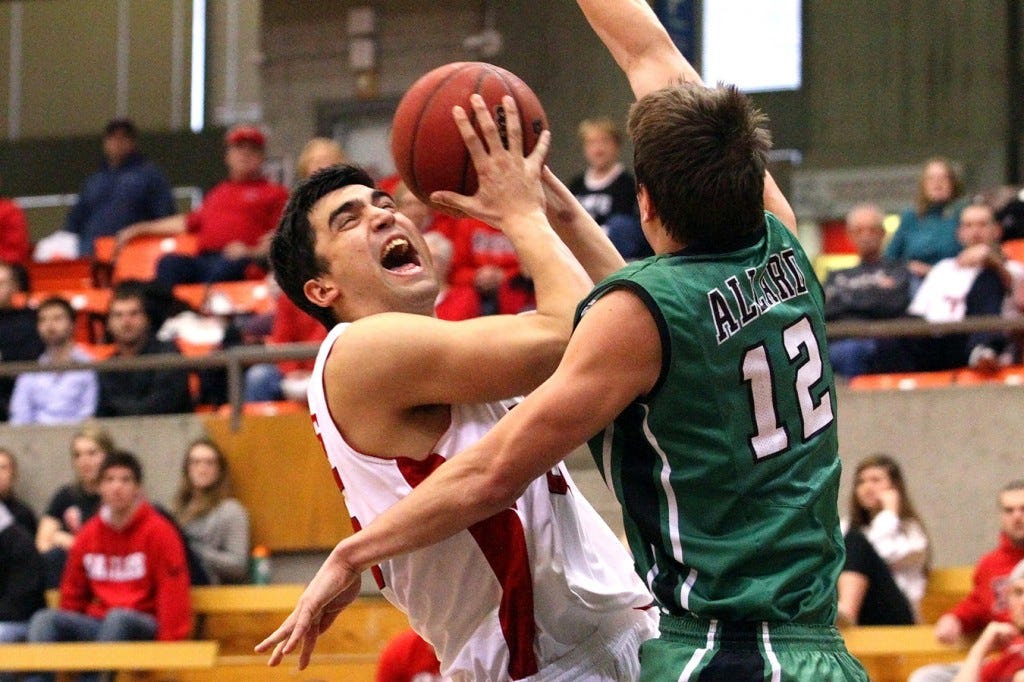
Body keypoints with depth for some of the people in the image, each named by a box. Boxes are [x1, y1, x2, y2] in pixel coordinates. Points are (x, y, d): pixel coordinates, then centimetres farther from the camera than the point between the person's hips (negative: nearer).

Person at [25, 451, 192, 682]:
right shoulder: (88, 535, 10)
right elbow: (72, 595, 16)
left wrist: (168, 649, -17)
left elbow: (173, 592, -10)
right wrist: (66, 633, 4)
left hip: (142, 627, -5)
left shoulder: (158, 531, -5)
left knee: (117, 618, -37)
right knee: (44, 620, -19)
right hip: (95, 625, 5)